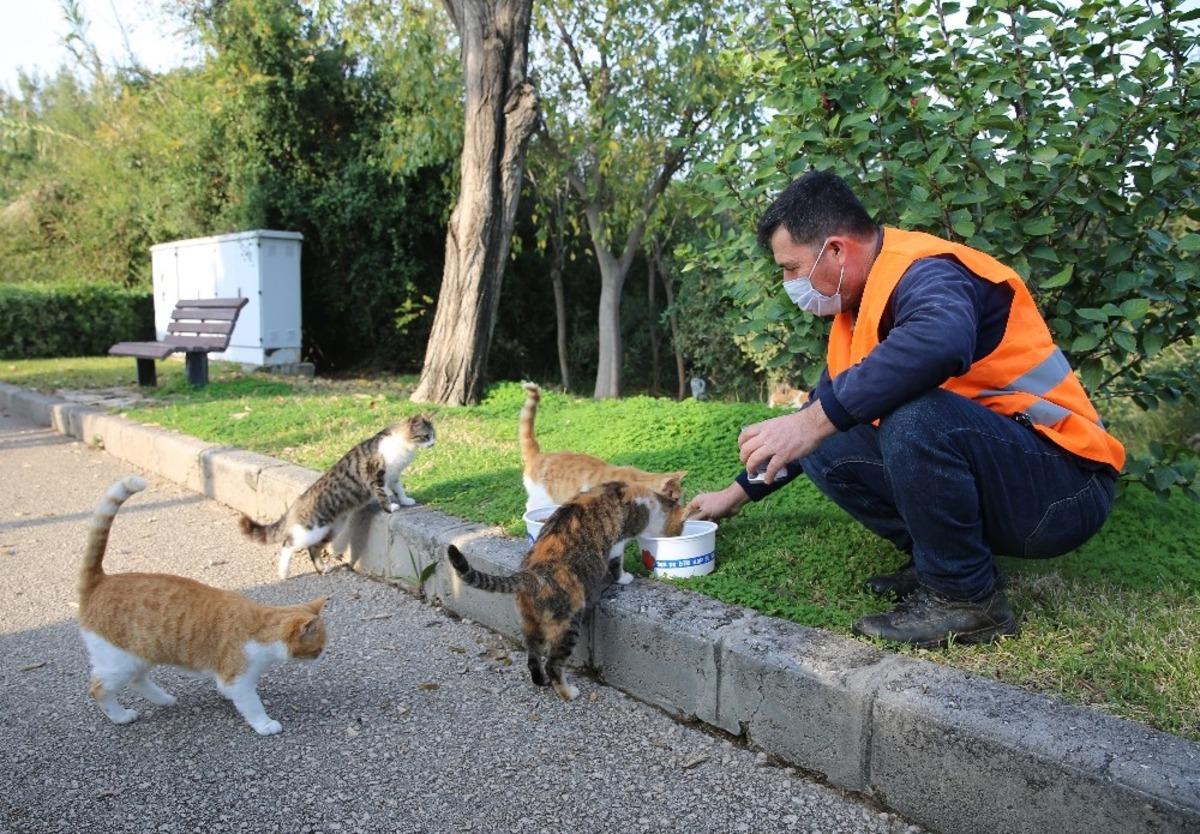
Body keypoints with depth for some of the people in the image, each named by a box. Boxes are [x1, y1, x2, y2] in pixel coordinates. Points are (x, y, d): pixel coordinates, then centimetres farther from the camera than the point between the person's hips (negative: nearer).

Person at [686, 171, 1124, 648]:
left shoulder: (922, 271, -18)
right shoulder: (858, 309, 9)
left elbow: (942, 341, -43)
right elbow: (825, 409, 18)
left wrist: (814, 421, -40)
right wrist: (739, 492, 19)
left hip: (1062, 489, -8)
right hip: (989, 479, 8)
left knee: (916, 419, -34)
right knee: (825, 448, 1)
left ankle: (966, 596, -13)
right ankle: (936, 562, 5)